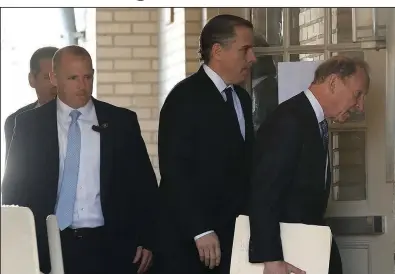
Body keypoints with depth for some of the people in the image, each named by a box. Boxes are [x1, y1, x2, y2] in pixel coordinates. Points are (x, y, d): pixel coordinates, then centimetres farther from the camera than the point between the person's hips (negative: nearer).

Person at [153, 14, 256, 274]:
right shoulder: (185, 97, -10)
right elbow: (175, 172, -17)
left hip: (231, 233, 7)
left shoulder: (242, 98, 14)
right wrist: (201, 231, -21)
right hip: (187, 238, -7)